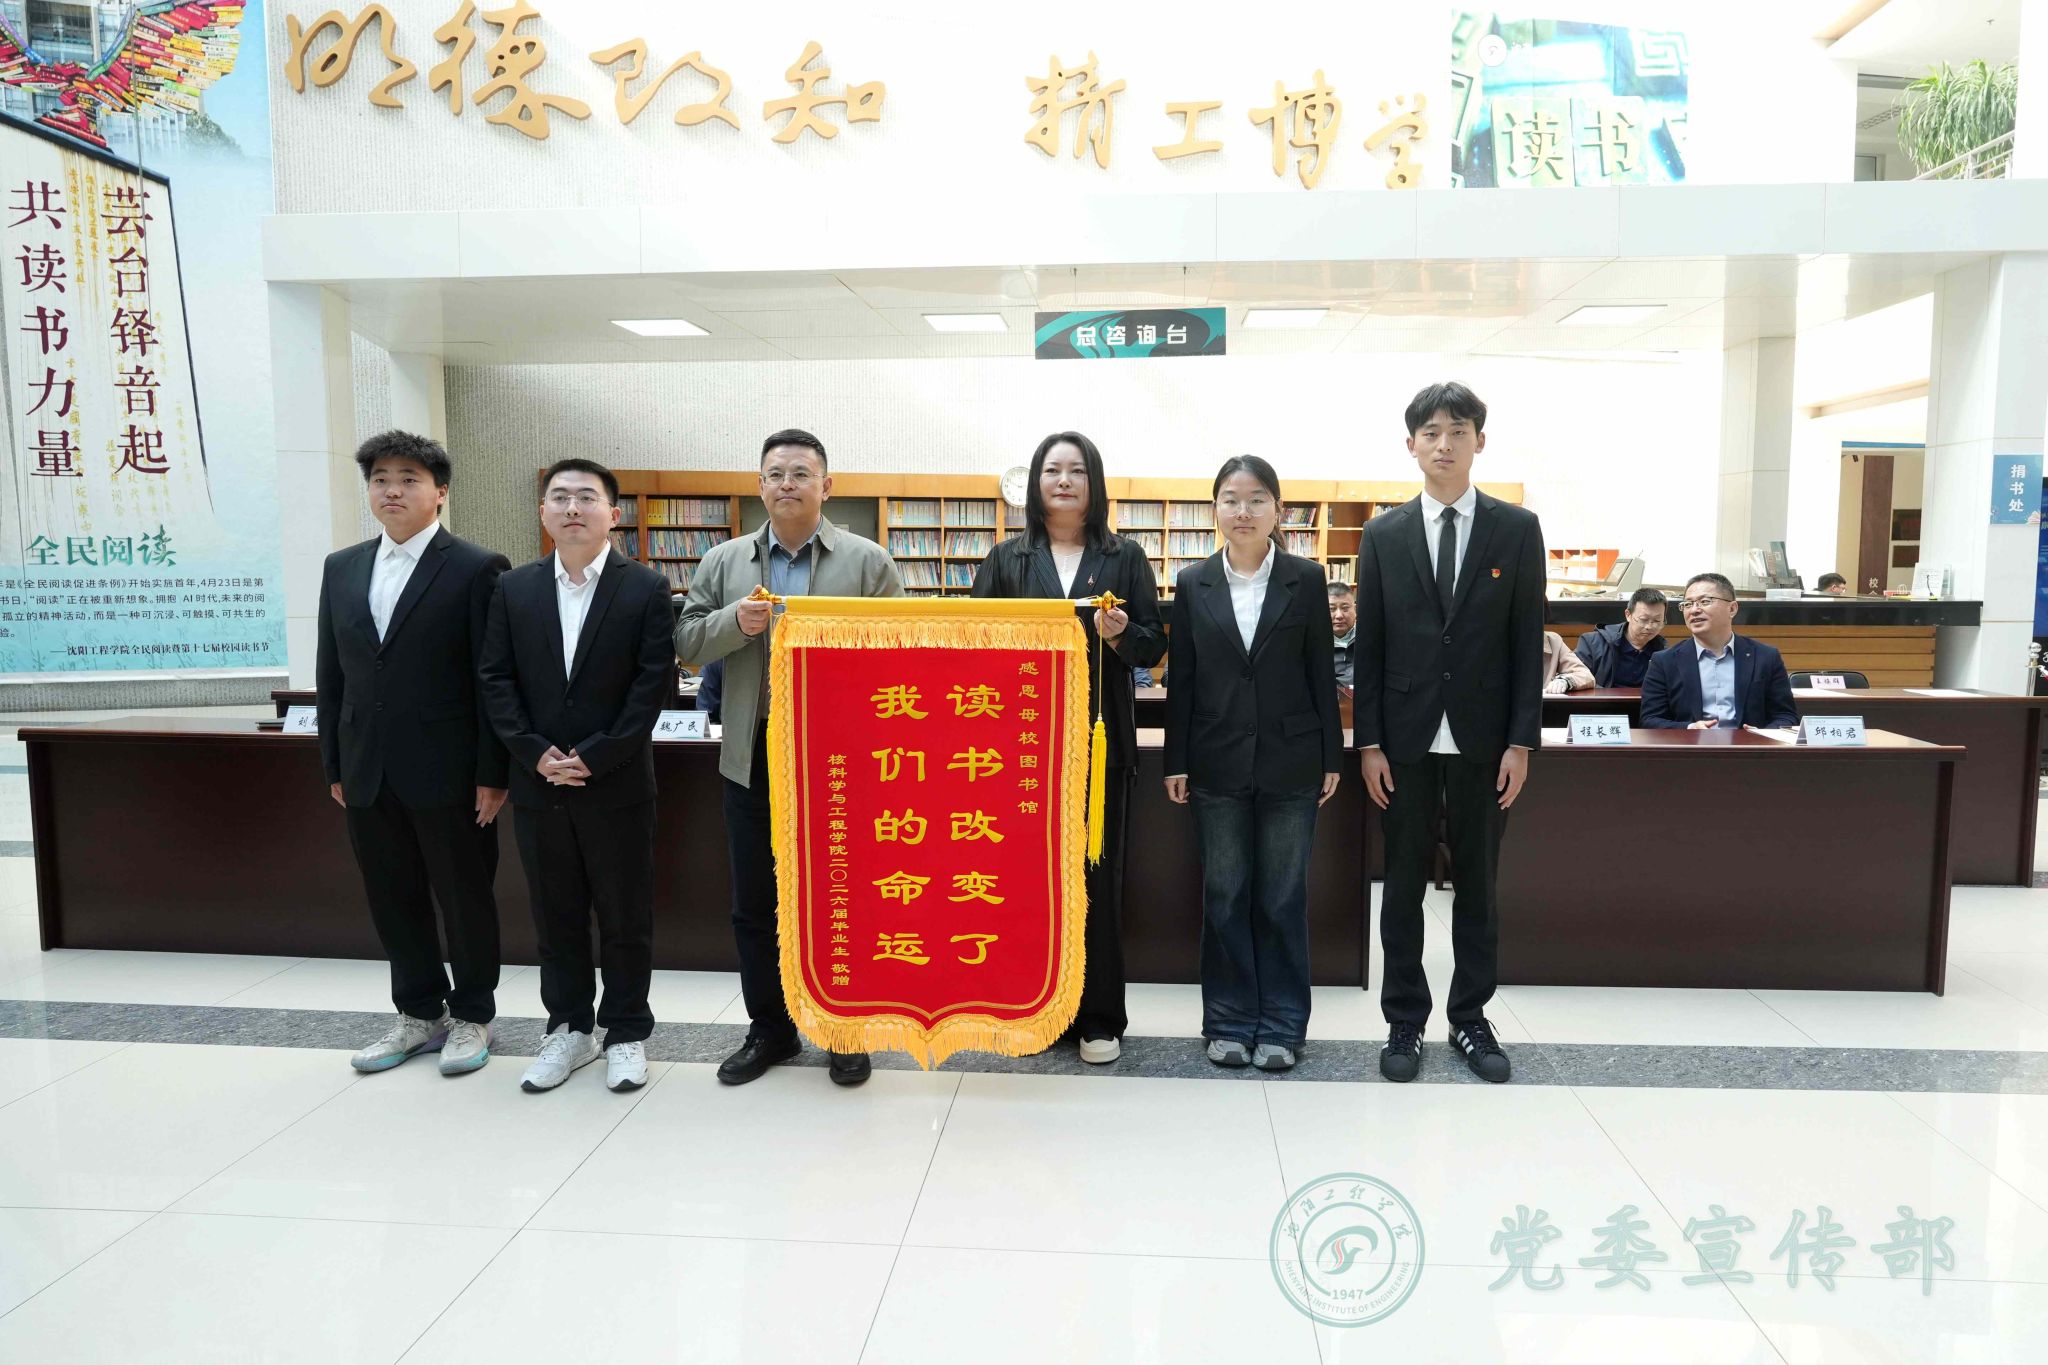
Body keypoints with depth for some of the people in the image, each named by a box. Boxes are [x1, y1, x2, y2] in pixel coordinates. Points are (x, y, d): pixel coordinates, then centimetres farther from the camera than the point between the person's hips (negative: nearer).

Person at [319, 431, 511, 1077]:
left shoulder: (478, 569, -7)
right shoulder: (341, 568, 11)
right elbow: (330, 676, 14)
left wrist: (492, 774, -12)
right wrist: (334, 766, 10)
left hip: (449, 774, -5)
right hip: (368, 775, 6)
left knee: (465, 898, 7)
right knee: (393, 898, 14)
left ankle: (471, 1015, 24)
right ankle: (419, 1013, 30)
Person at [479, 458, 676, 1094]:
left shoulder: (646, 589, -4)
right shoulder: (514, 589, 6)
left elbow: (654, 684, -9)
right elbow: (496, 681, 4)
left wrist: (593, 757, -14)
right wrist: (538, 754, -9)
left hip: (617, 785, -3)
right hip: (539, 784, 3)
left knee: (625, 916, 7)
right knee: (556, 915, 13)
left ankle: (626, 1032, 22)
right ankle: (569, 1028, 28)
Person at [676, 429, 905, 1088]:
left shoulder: (867, 561, 1)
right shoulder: (725, 561, 9)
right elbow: (687, 639, 5)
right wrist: (736, 622, -13)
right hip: (755, 757, 3)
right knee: (755, 904, 11)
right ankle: (769, 1029, 28)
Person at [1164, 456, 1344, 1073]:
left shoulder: (1306, 579, 0)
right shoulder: (1193, 583, 3)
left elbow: (1321, 671, 2)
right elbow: (1182, 677, 3)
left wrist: (1332, 757, 0)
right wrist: (1176, 761, 1)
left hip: (1290, 759, -1)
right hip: (1218, 762, 1)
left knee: (1283, 896, 7)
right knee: (1224, 894, 8)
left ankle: (1281, 1023, 20)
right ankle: (1229, 1020, 21)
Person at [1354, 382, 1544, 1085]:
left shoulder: (1517, 529, 2)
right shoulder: (1384, 534, 3)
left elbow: (1527, 641, 1)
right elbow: (1369, 645, 2)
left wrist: (1521, 741, -5)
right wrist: (1368, 741, -3)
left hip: (1483, 740, 0)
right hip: (1407, 738, 0)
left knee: (1477, 883, 10)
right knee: (1404, 884, 7)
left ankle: (1470, 1017, 24)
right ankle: (1405, 1020, 19)